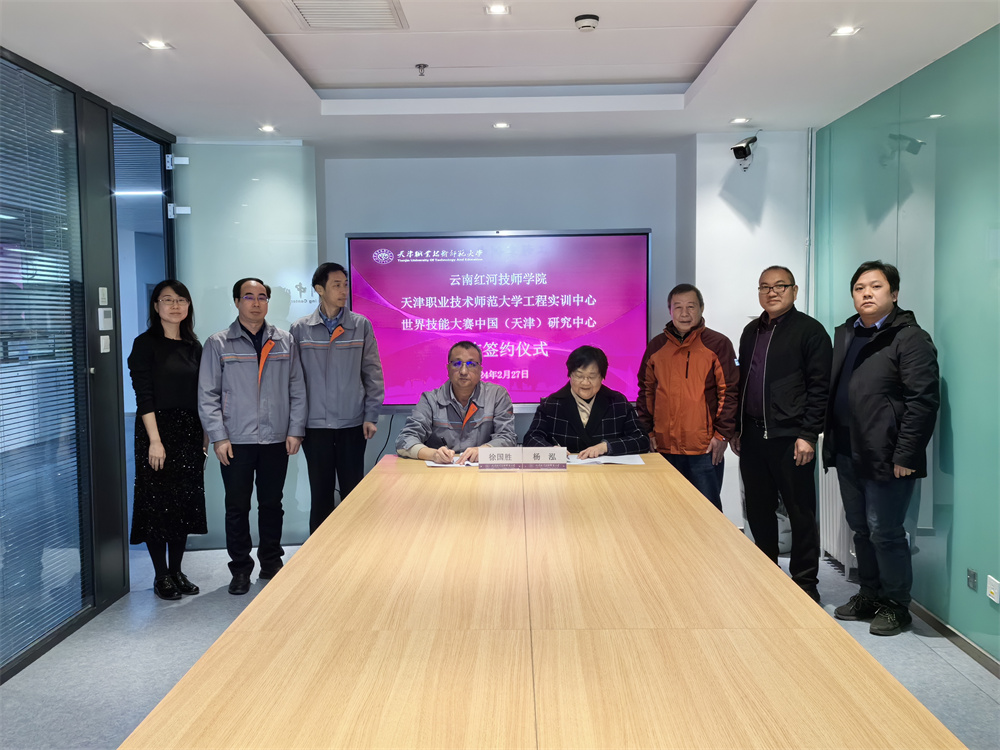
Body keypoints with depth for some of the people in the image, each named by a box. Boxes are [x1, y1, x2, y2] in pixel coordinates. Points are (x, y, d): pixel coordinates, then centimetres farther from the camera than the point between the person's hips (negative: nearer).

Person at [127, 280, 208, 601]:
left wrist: (204, 436, 7)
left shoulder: (194, 346, 10)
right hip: (158, 430, -5)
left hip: (189, 432, 5)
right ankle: (161, 576, 12)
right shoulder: (146, 344, -5)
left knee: (185, 501, 9)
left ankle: (177, 570, 21)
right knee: (157, 501, 1)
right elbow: (143, 396, -11)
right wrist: (155, 440, -17)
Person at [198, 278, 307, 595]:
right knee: (237, 507, 4)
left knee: (272, 504, 11)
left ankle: (271, 563, 25)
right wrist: (219, 437, -8)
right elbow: (208, 395, -1)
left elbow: (297, 390, 8)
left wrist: (296, 430, 1)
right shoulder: (218, 344, 2)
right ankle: (240, 568, 17)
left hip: (276, 439, 2)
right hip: (236, 441, -2)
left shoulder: (285, 342, 8)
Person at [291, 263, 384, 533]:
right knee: (321, 494, 7)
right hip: (315, 426, 0)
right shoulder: (299, 329, 2)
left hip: (353, 424, 0)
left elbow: (373, 373, 3)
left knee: (353, 492, 5)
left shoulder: (361, 325, 2)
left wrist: (371, 416, -2)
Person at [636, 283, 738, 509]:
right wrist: (647, 432, 7)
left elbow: (729, 391, -4)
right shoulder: (656, 346, 9)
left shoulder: (718, 344, -2)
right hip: (664, 448, 4)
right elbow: (646, 391, 14)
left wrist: (722, 434, -8)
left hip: (705, 449, -3)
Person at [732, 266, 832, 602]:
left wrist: (808, 435, -14)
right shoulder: (751, 331, 16)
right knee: (758, 511, 12)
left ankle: (805, 583, 13)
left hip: (790, 438, -6)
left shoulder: (809, 330, -3)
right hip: (752, 436, 6)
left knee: (801, 513, 2)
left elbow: (819, 388, -8)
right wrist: (737, 429, 16)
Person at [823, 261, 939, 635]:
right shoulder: (845, 334, 14)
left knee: (885, 533, 1)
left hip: (886, 458, -7)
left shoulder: (910, 338, -9)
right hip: (848, 453, 7)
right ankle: (869, 596, 30)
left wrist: (905, 456, -18)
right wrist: (830, 442, 12)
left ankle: (896, 605, 18)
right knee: (861, 530, 16)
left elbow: (923, 401, -15)